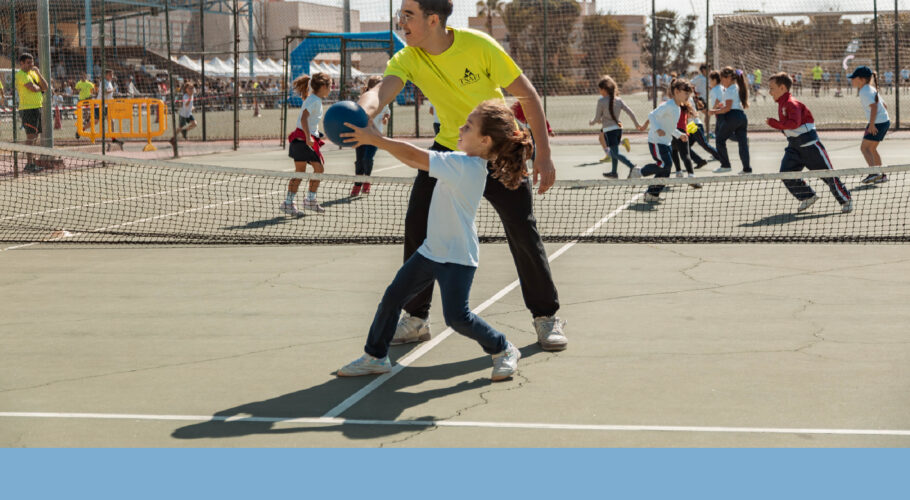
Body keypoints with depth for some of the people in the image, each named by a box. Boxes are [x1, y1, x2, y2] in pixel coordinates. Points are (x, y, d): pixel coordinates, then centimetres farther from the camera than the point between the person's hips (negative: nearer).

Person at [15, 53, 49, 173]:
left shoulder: (33, 73, 17)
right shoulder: (21, 75, -10)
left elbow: (45, 87, 9)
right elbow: (33, 88, -21)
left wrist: (38, 72, 0)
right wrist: (40, 88, 1)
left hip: (37, 108, 9)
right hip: (28, 109, -9)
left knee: (35, 137, 11)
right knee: (30, 136, -11)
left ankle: (32, 162, 16)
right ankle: (29, 164, -11)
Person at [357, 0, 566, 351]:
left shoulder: (479, 46, -23)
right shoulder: (408, 60, -15)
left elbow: (527, 95, -16)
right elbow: (381, 92, -35)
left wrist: (543, 155, -19)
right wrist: (360, 114, -60)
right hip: (449, 149, 3)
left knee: (523, 232, -7)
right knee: (418, 224, -7)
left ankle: (546, 318, 12)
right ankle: (416, 318, 8)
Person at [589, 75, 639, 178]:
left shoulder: (601, 101, -11)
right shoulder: (618, 100, 4)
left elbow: (597, 118, -6)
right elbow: (629, 111, 2)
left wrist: (592, 122, 15)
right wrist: (636, 123, 8)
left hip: (609, 130, -7)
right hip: (618, 128, 7)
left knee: (616, 153, -8)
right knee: (613, 151, 22)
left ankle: (632, 167, -25)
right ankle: (613, 172, 32)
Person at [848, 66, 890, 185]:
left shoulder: (865, 92, -16)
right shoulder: (870, 89, 14)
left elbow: (874, 107, -27)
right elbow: (882, 104, 20)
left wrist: (871, 124, -27)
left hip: (878, 123, -10)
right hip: (884, 121, 10)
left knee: (864, 148, -9)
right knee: (871, 149, 18)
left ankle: (874, 173, -20)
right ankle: (881, 175, 22)